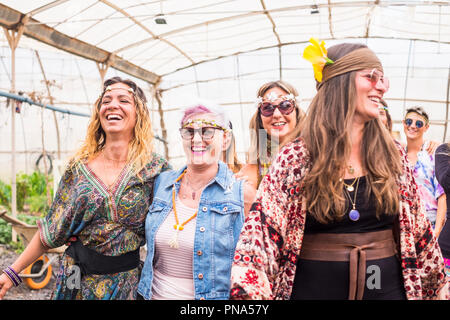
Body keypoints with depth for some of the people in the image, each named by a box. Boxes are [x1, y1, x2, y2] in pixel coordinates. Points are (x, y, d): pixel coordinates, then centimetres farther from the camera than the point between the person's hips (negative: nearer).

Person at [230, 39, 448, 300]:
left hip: (388, 288, 3)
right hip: (314, 288, -3)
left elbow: (417, 226, 11)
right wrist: (248, 289, -27)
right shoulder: (295, 157, -9)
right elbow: (261, 229, -15)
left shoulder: (394, 155, 1)